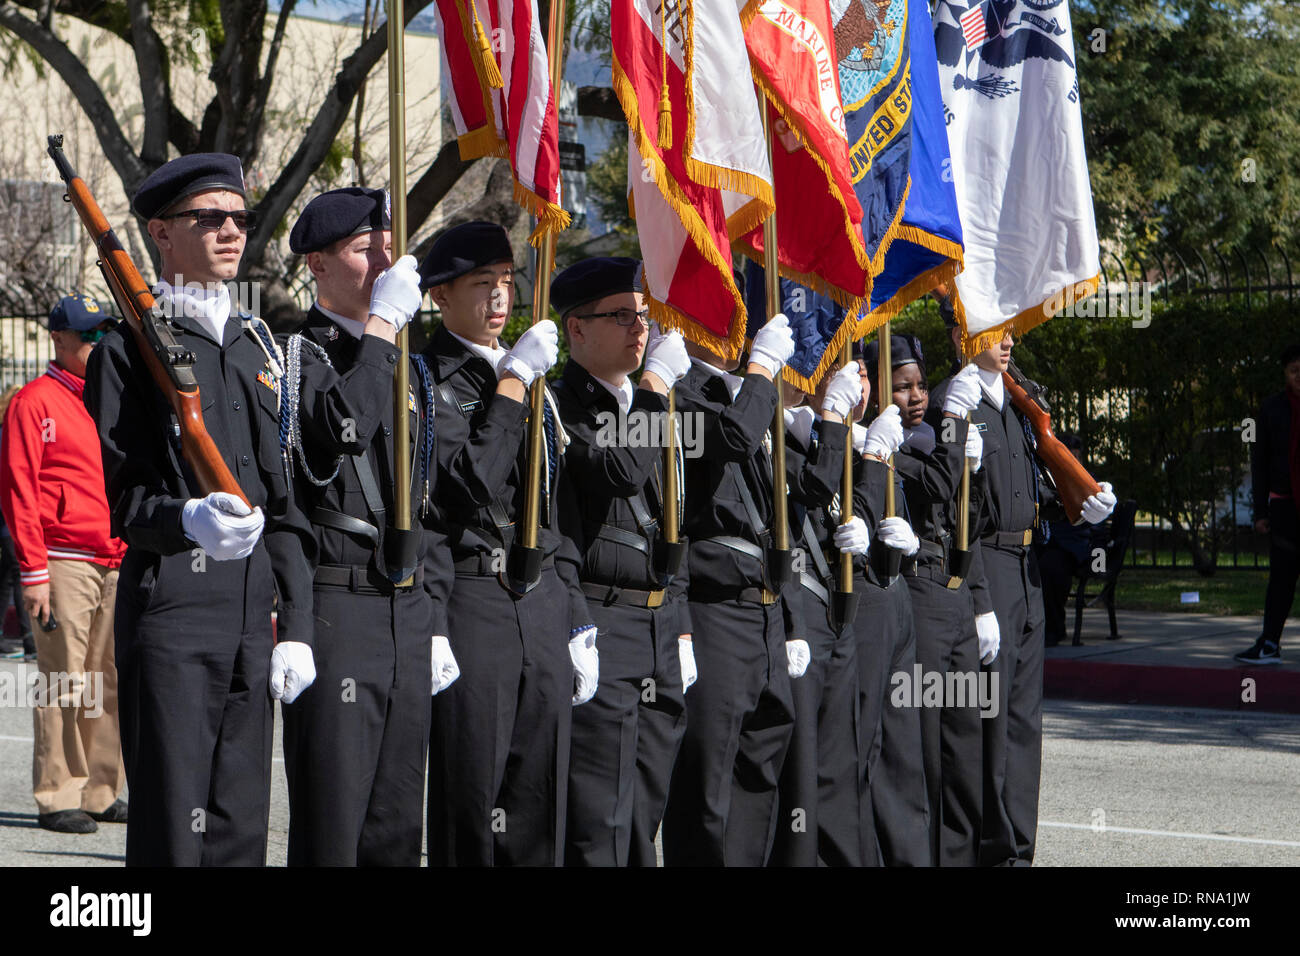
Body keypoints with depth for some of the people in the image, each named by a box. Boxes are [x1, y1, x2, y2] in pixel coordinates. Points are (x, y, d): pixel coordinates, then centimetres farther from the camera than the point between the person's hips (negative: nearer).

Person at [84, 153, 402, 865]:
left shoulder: (260, 346, 18)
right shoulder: (128, 349, -2)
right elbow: (124, 494, -9)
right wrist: (188, 521, -29)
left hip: (255, 611, 6)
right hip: (172, 603, -6)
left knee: (241, 828, 7)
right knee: (172, 830, -7)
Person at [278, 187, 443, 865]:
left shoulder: (409, 368, 19)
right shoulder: (294, 356, -4)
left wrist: (435, 623, 16)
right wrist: (383, 320, -20)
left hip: (409, 611, 7)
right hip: (334, 604, -7)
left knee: (397, 831, 9)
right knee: (331, 832, -6)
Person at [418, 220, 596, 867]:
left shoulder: (532, 382, 19)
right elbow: (473, 480, -18)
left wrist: (577, 622, 15)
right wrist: (512, 381, -13)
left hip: (542, 602, 6)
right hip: (468, 597, -6)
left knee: (540, 813, 5)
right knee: (471, 812, -4)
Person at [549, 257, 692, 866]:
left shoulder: (646, 408, 20)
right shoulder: (559, 406, -5)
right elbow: (620, 470, -23)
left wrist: (680, 629, 17)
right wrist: (658, 380, -13)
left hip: (660, 628, 8)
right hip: (598, 628, -8)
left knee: (642, 820, 9)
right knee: (598, 822, -11)